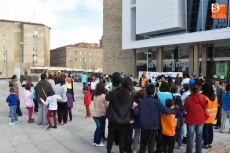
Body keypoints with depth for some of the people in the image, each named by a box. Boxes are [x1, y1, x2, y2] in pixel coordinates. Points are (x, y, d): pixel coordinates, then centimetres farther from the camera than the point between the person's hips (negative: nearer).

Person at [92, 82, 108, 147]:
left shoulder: (95, 96, 2)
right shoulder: (103, 96, -16)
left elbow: (95, 104, 8)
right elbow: (107, 106, -9)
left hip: (94, 114, 6)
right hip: (101, 115, -6)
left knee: (98, 127, 21)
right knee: (101, 128, 10)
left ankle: (95, 141, 28)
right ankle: (98, 142, 18)